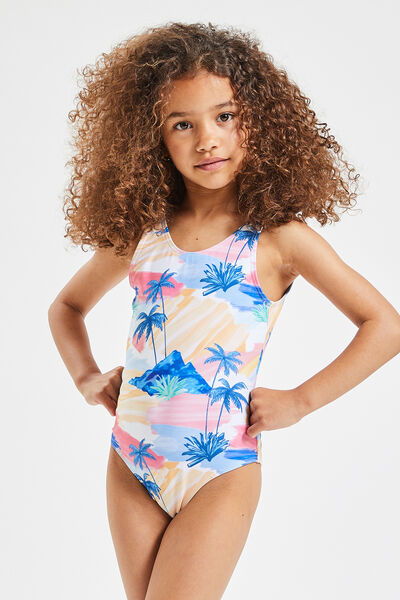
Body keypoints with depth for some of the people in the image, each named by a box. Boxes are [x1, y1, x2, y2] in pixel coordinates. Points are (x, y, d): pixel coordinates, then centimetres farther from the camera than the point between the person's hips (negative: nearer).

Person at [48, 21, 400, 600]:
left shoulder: (280, 237, -7)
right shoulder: (137, 231, 3)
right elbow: (66, 306, 21)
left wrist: (299, 401, -8)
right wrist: (88, 379, 5)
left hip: (220, 474, -4)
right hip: (130, 465, 4)